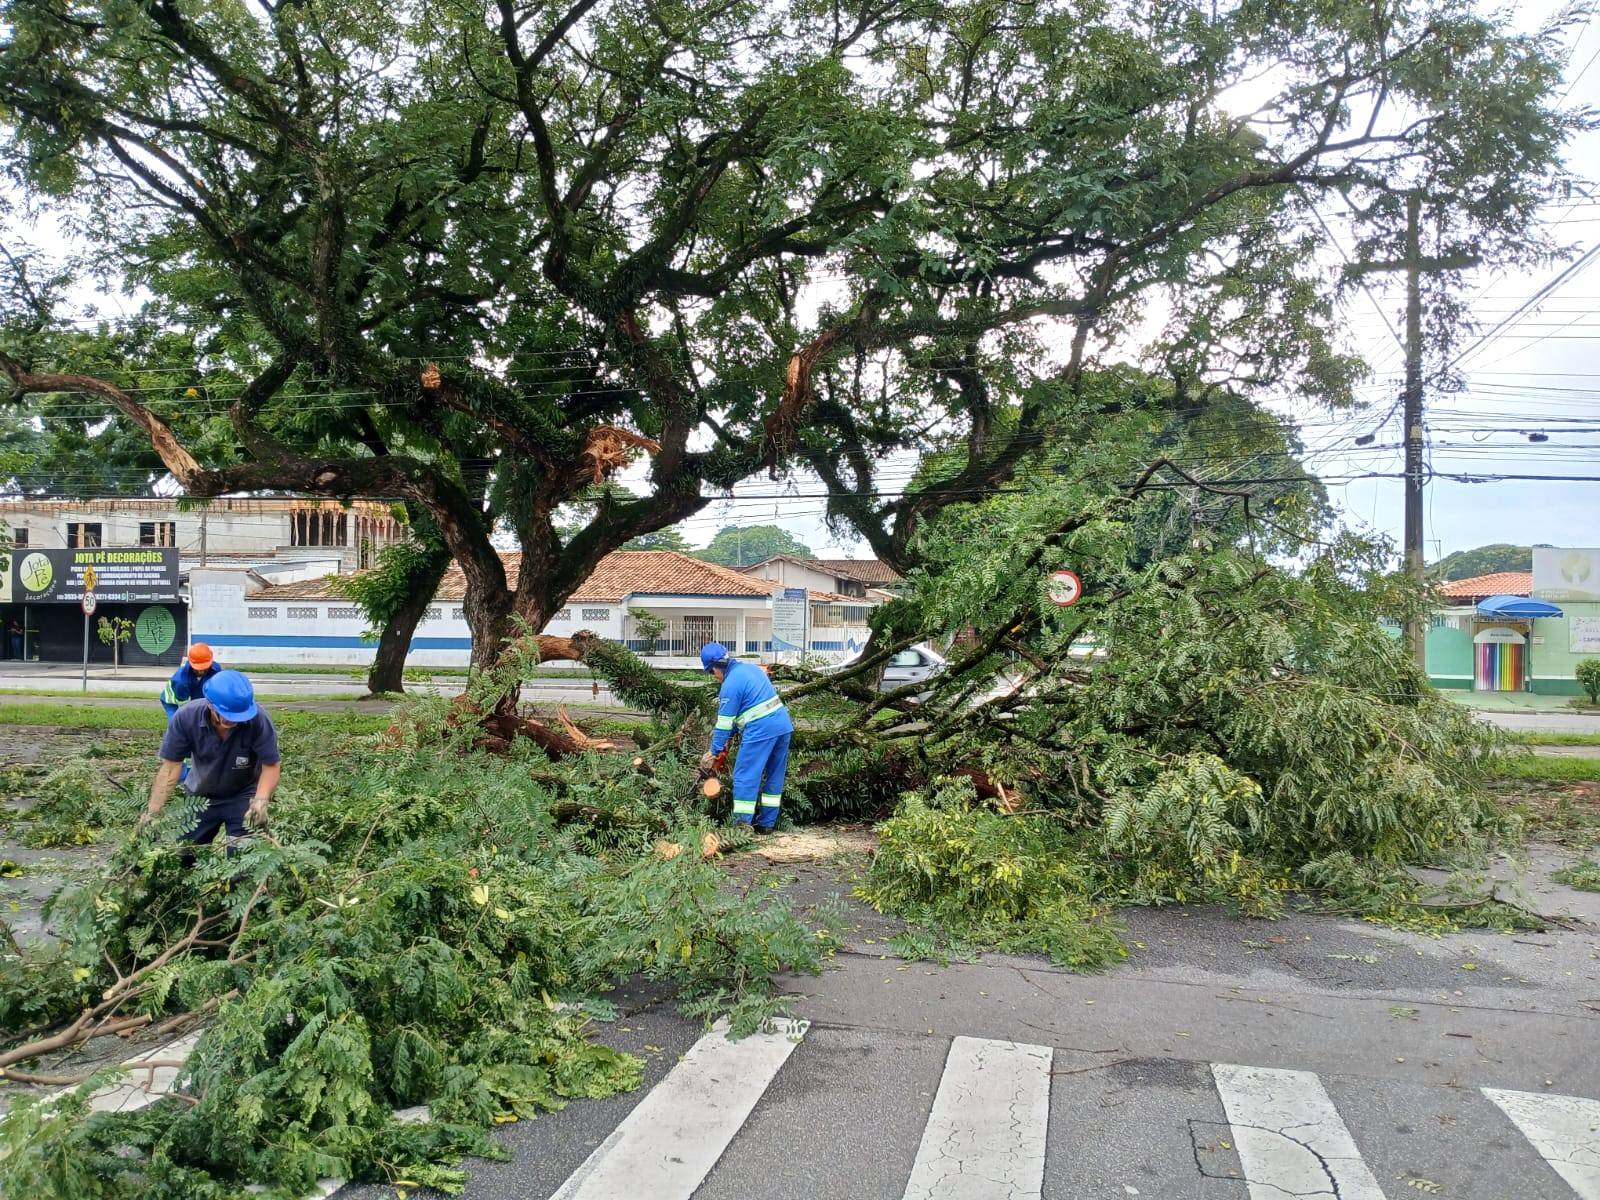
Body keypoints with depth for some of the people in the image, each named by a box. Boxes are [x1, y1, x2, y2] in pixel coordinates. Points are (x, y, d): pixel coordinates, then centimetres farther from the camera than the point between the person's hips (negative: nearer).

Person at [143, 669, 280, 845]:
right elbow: (171, 766, -17)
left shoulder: (257, 719, -31)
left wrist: (261, 800, -40)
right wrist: (153, 811, -20)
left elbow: (271, 765, -24)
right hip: (200, 796, 2)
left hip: (243, 795, -2)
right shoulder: (185, 717, -25)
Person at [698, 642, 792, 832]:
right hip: (783, 724, 9)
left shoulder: (730, 685, -11)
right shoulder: (751, 667, 14)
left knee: (745, 777, -1)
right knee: (774, 776, 14)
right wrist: (730, 732, 22)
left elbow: (725, 722, -6)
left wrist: (714, 752, 4)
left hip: (760, 731, -9)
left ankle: (742, 826, -2)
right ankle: (767, 823, 19)